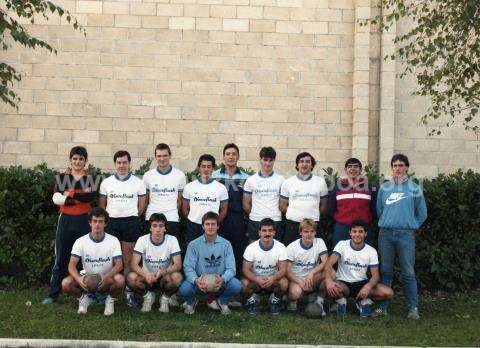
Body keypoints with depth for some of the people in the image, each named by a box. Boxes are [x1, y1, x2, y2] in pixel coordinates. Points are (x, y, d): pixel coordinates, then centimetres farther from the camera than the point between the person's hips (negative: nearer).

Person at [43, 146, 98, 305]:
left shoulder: (92, 178, 4)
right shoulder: (61, 177, 6)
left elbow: (91, 196, -15)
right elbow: (56, 198, -10)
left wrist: (70, 195, -19)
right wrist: (81, 196, -17)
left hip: (84, 220, -1)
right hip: (65, 220, 1)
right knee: (61, 259, 4)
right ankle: (52, 294, 11)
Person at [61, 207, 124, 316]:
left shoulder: (113, 241, -8)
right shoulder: (80, 241, -7)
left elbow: (119, 264, -14)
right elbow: (72, 265, -12)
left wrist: (106, 277, -34)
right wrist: (78, 278, -35)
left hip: (107, 279, -1)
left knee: (120, 280, -34)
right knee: (66, 283, -26)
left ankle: (110, 300, 1)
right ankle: (83, 298, 7)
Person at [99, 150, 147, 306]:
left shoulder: (138, 183, 4)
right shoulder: (106, 182, 7)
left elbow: (141, 205, 8)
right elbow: (101, 205, 12)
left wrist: (130, 218, 6)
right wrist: (108, 219, 6)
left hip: (131, 222, -1)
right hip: (111, 222, 1)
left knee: (128, 259, 2)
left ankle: (129, 292, 7)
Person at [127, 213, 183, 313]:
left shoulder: (172, 240, -12)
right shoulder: (142, 240, -11)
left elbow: (178, 265, -18)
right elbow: (134, 264, -18)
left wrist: (164, 272, -39)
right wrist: (146, 275, -39)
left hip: (164, 278, -1)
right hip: (147, 278, 1)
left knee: (177, 277, -33)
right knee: (131, 277, -30)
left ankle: (165, 298, -1)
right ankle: (148, 296, 1)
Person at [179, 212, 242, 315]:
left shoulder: (226, 244, -3)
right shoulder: (194, 244, -4)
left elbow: (231, 268, -9)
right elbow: (188, 267, -11)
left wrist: (222, 279, -33)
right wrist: (196, 280, -34)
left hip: (219, 281, 1)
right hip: (199, 280, -1)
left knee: (236, 285, -28)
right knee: (184, 288, -32)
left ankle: (223, 301, 8)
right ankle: (191, 302, 9)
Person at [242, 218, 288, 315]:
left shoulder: (281, 247, -12)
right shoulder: (251, 248, -14)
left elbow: (283, 269, -15)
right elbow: (246, 269, -15)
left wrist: (273, 278, -38)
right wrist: (257, 279, -36)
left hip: (272, 280, 0)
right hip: (255, 279, 0)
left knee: (284, 283, -31)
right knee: (245, 283, -32)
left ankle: (274, 300, 3)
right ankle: (252, 300, 3)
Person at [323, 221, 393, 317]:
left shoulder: (371, 251, -1)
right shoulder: (342, 245, -7)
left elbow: (375, 275, -6)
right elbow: (329, 263, -20)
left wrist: (368, 286, -29)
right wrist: (329, 280, -42)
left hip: (362, 283, 2)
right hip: (343, 283, -2)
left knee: (388, 293, -22)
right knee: (329, 287, -38)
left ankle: (364, 301, 5)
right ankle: (341, 301, -2)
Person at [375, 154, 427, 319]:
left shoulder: (415, 189, 4)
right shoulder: (384, 187, 9)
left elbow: (422, 214, 11)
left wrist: (411, 226, 9)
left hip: (406, 234, -2)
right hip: (385, 234, 2)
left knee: (408, 273, -2)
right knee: (385, 271, 6)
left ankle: (413, 308, 3)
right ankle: (383, 305, 12)